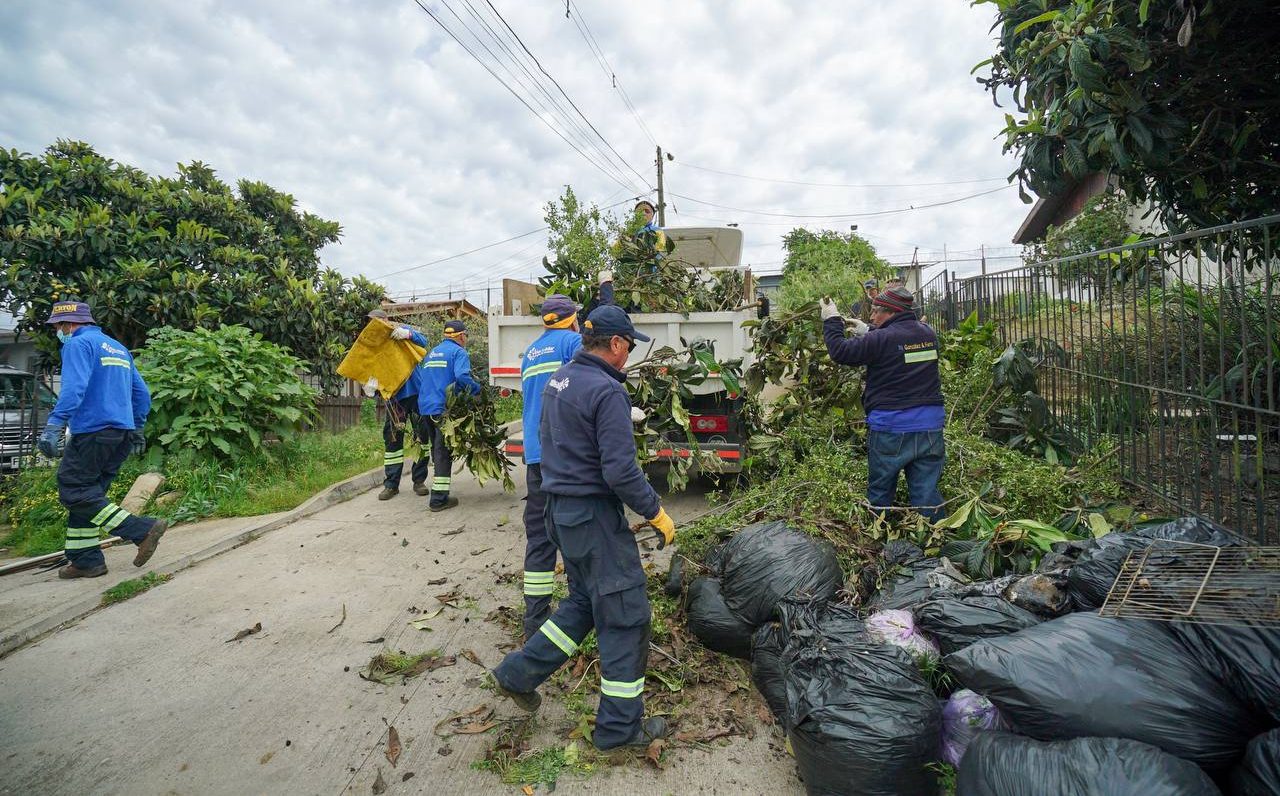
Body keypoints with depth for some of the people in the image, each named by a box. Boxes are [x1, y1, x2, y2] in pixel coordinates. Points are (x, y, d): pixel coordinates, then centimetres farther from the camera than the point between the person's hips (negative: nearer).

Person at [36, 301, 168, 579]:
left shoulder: (78, 344, -4)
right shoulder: (119, 348, 21)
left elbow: (73, 387, -20)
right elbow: (141, 393, 23)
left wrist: (53, 426, -26)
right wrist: (136, 428, 29)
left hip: (93, 432, -9)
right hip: (122, 435, 9)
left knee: (75, 492, -4)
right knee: (85, 492, 13)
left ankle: (143, 530, -14)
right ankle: (85, 560, 13)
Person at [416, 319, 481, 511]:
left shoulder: (432, 352, 22)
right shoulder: (459, 352, -5)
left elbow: (421, 379, 24)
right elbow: (462, 377, -22)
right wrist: (478, 390, -9)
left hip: (425, 407, 8)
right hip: (444, 409, -8)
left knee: (437, 449, 18)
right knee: (443, 452, -5)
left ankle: (439, 493, 25)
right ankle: (438, 499, -5)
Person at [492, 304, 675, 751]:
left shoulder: (559, 380, 8)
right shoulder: (607, 391, -20)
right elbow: (621, 471, -24)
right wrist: (657, 513, -12)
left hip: (560, 508, 9)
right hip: (594, 514, -9)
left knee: (584, 601, 24)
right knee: (626, 615, 5)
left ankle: (519, 674, 29)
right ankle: (620, 727, 17)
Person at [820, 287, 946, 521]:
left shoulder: (882, 339, -15)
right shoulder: (928, 334, 7)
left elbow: (840, 351, -9)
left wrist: (831, 321, 4)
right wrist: (867, 333, 23)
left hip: (891, 429, -5)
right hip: (930, 427, 5)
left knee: (880, 493, 11)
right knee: (927, 492, 10)